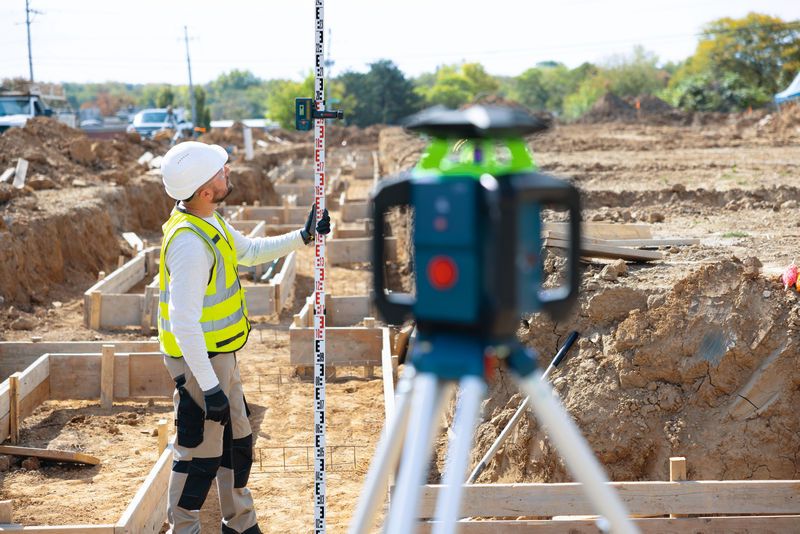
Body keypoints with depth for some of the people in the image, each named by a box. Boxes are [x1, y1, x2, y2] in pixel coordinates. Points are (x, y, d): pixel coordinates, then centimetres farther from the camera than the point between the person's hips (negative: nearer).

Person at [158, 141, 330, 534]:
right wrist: (209, 386, -29)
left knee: (237, 441, 21)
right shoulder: (189, 242, -28)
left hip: (220, 356, 10)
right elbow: (183, 323, -30)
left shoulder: (209, 222, 4)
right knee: (200, 454, 3)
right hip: (198, 362, -10)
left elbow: (251, 251, 23)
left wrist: (303, 236, 15)